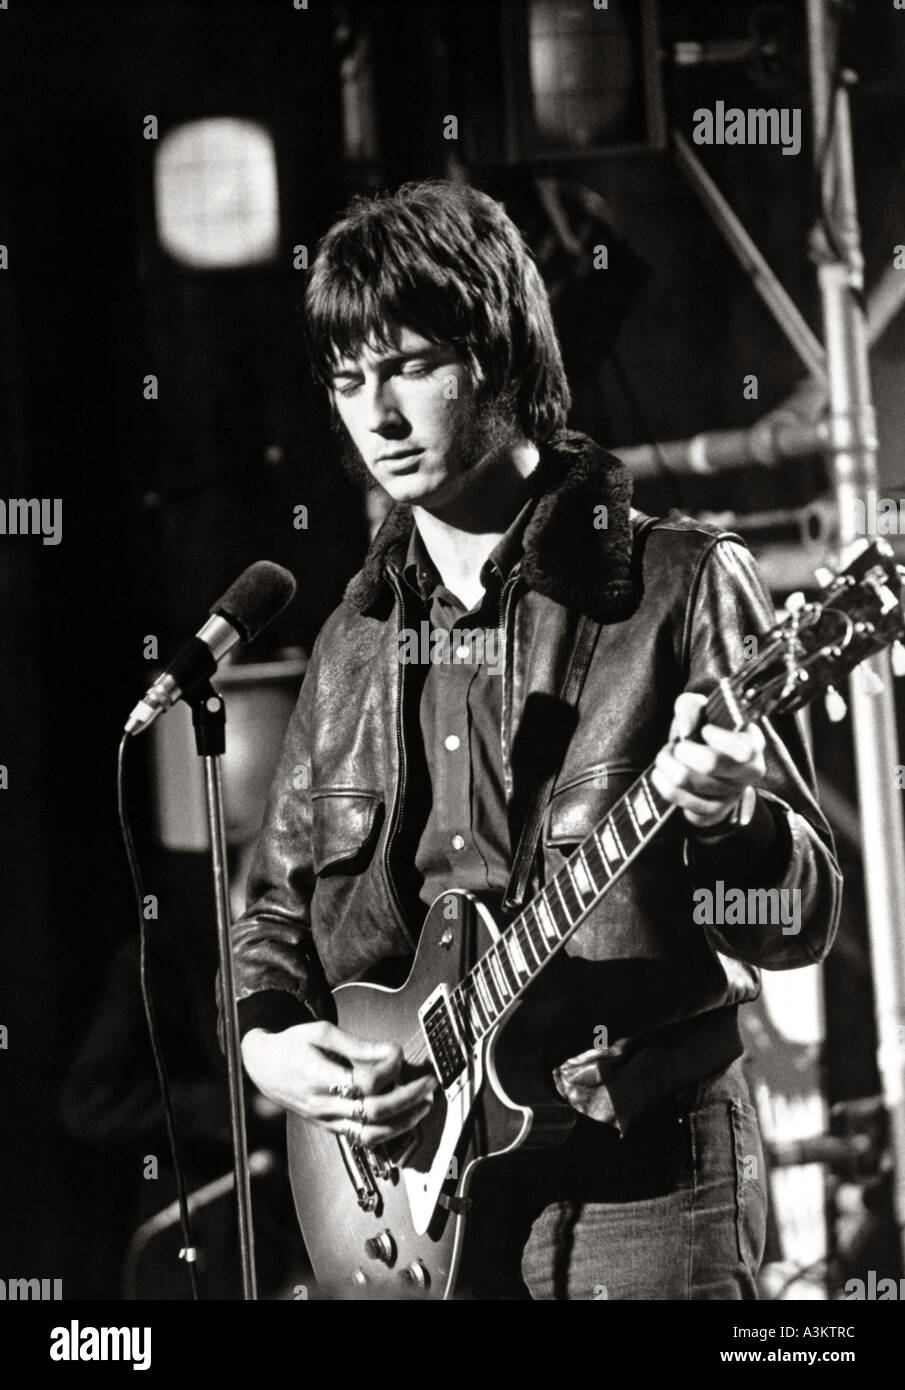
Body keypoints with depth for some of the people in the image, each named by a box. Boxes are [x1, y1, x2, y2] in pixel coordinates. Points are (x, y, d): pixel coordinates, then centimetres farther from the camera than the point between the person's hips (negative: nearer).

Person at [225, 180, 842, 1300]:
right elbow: (277, 902, 19)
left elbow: (800, 922, -5)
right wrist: (268, 1039, -1)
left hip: (643, 1181, -4)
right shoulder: (357, 638, 11)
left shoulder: (683, 586, -4)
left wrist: (727, 817, -26)